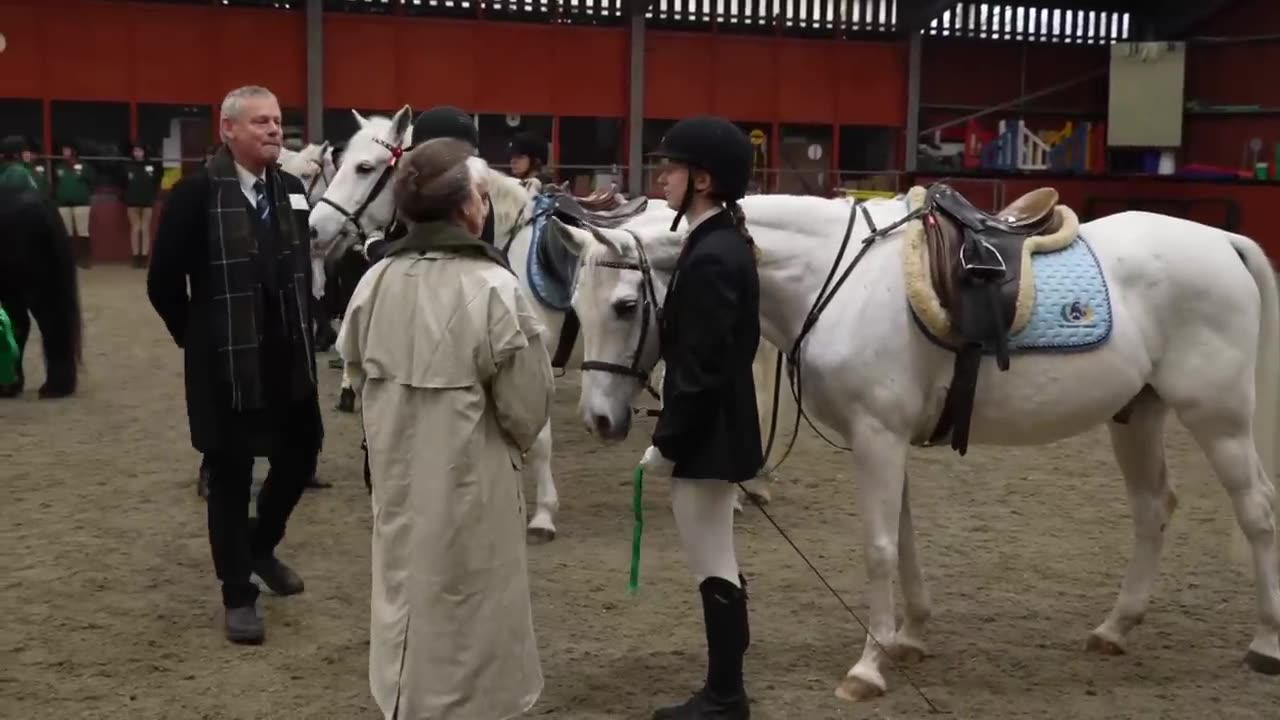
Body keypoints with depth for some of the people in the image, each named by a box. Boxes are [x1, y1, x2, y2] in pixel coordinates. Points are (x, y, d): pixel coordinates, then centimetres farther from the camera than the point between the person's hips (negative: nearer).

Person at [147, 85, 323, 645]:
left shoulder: (291, 190, 4)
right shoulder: (196, 193, -13)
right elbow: (163, 282, -10)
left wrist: (299, 331, 12)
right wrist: (196, 338, -1)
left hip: (289, 359, 6)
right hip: (226, 365, -5)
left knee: (301, 454, 14)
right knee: (230, 476, 5)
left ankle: (263, 546, 41)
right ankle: (238, 595, 19)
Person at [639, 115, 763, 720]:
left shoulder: (709, 258, -22)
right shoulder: (724, 243, 9)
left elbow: (699, 369, -24)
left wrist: (666, 443, -16)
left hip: (704, 436, -11)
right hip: (716, 429, 11)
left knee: (714, 570, 1)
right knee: (717, 567, 18)